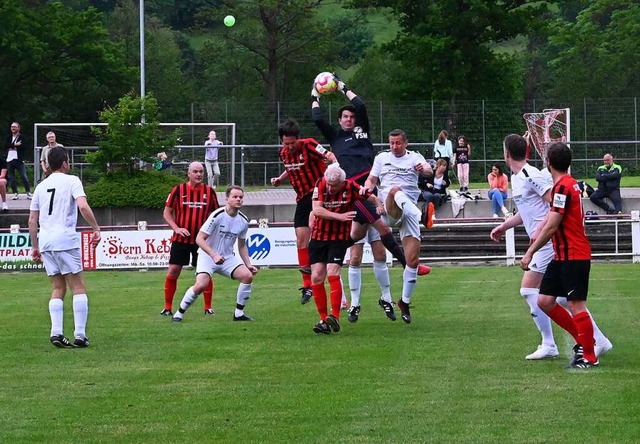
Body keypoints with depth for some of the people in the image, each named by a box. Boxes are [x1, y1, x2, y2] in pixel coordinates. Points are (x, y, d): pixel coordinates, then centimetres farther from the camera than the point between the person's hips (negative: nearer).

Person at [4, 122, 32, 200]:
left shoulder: (22, 137, 2)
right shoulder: (9, 137, 14)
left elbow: (22, 147, -12)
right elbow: (6, 146, -2)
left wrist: (11, 146, -10)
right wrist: (15, 145, -14)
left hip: (19, 160, -4)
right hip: (10, 160, 4)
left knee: (24, 177, -7)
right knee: (11, 178, 4)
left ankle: (28, 193, 1)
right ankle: (15, 193, 12)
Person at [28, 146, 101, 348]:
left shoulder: (41, 186, 16)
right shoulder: (71, 181, -1)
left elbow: (32, 220, 16)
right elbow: (83, 206, -17)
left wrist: (35, 247, 22)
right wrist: (96, 229, -9)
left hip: (45, 241, 6)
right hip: (66, 240, -6)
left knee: (58, 288, 12)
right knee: (78, 287, 1)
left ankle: (56, 332, -1)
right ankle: (80, 335, -4)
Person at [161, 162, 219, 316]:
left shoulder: (209, 192, 2)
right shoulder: (178, 190, -2)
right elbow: (167, 212, 3)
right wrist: (176, 228, -11)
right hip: (180, 239, -1)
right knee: (173, 271, -3)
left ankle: (208, 308, 11)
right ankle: (167, 308, 7)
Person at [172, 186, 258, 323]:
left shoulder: (243, 221, 0)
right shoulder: (217, 216, -19)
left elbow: (242, 246, 14)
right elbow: (199, 239, -20)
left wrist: (249, 265, 4)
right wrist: (214, 255, -30)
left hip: (227, 257, 6)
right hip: (207, 256, -6)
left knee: (248, 275, -15)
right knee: (201, 285, -27)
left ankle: (239, 313, 0)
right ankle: (179, 314, -6)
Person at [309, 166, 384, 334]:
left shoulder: (351, 187, -12)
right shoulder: (320, 185, -9)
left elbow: (373, 198, -2)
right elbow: (316, 209, -19)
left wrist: (378, 206, -24)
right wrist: (339, 216, -28)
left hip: (339, 238, -3)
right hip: (318, 236, 3)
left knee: (332, 274, -19)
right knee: (316, 277, -5)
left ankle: (335, 317, -21)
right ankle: (324, 319, 1)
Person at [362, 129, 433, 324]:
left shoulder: (415, 158, 13)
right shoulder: (382, 158, 20)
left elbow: (429, 171, -5)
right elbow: (372, 179, 19)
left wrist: (424, 169, -30)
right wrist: (367, 186, -6)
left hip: (409, 209, 1)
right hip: (387, 207, -1)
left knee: (413, 259, -5)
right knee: (396, 190, -38)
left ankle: (405, 302, 11)